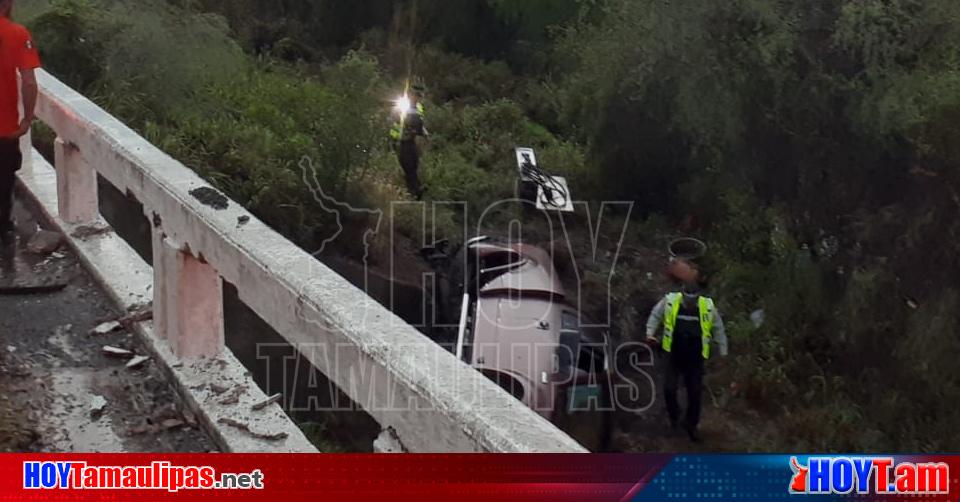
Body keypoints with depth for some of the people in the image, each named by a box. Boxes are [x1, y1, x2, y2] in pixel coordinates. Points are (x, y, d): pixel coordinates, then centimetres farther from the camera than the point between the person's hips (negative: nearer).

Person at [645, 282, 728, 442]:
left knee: (695, 393, 6)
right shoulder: (669, 302, -16)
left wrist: (723, 353, 6)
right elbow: (655, 315, 3)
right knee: (669, 389, -5)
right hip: (674, 356, 0)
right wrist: (650, 334, -10)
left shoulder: (708, 307, -14)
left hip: (695, 359, 0)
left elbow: (718, 329, 1)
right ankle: (674, 414, 28)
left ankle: (692, 425, 29)